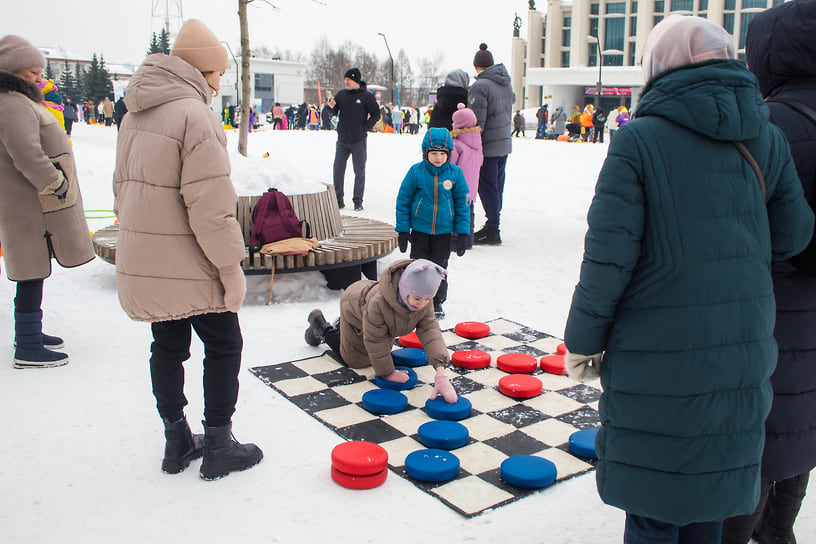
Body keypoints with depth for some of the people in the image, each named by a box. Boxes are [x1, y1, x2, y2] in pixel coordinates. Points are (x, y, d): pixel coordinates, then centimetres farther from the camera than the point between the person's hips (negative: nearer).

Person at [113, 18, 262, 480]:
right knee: (224, 346, 5)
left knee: (168, 346, 16)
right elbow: (210, 203, -21)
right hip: (189, 262, -8)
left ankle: (177, 442, 28)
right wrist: (231, 267, -16)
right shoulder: (196, 115, -16)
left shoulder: (136, 115, 12)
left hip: (144, 260, 8)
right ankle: (218, 447, 14)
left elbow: (124, 186, 18)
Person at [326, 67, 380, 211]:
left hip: (358, 140, -3)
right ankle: (338, 200, 14)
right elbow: (335, 113, 8)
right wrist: (332, 107, -14)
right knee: (338, 170, 4)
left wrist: (365, 128, -9)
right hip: (342, 140, 3)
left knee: (359, 171, 3)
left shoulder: (366, 96, -4)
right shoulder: (341, 94, 6)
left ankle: (358, 201, 12)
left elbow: (376, 114, -1)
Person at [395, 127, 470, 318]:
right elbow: (403, 201, -2)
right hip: (419, 229, -1)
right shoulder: (416, 172, -10)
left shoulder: (455, 173, -6)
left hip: (444, 231, 1)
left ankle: (437, 302, 28)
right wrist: (402, 230, -3)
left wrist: (463, 233, -1)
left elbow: (462, 203, 1)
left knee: (439, 267, 11)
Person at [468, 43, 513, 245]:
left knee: (487, 187, -3)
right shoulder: (506, 83, 10)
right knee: (497, 185, 13)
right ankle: (493, 225, 21)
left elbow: (476, 121, -19)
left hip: (488, 145, -8)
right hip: (505, 142, 8)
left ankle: (492, 230, -1)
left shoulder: (480, 86, -16)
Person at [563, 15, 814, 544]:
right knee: (714, 480, 21)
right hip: (741, 348, 5)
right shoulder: (767, 139, 1)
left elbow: (610, 253, -15)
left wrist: (583, 339, -5)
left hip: (657, 352, -4)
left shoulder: (639, 139, -13)